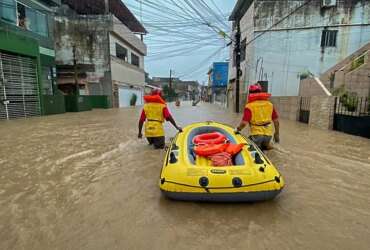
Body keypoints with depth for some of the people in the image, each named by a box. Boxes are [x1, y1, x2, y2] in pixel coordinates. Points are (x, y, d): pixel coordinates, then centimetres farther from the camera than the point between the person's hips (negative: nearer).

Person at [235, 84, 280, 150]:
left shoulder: (249, 106, -10)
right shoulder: (270, 104, 6)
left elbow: (244, 123, -16)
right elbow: (276, 120, 10)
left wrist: (238, 129, 3)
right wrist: (277, 134, 22)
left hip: (256, 134, -5)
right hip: (268, 134, 5)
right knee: (265, 144, 32)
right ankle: (266, 145, 6)